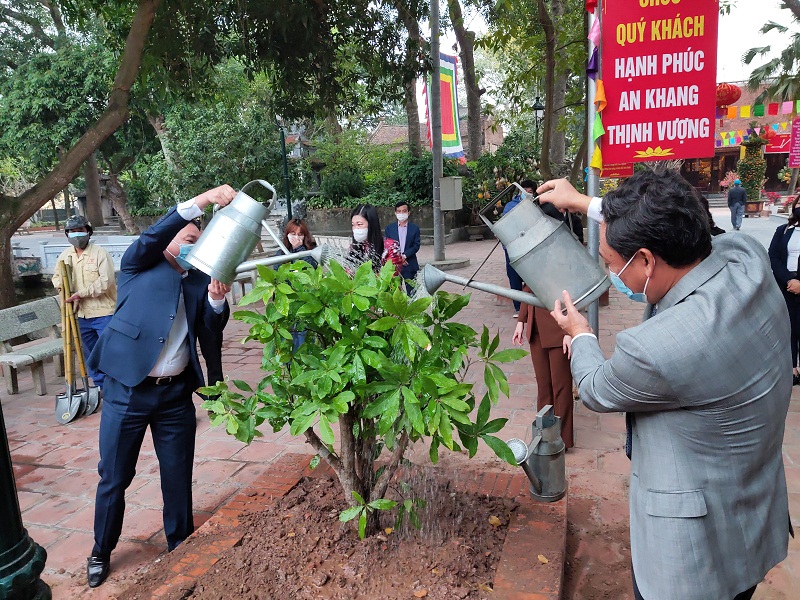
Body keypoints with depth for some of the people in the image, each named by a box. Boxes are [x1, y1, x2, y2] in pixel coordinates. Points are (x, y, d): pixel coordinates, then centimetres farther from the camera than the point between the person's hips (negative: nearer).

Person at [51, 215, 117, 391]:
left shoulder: (100, 253, -10)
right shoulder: (65, 256, 9)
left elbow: (106, 281, -18)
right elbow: (56, 277, 21)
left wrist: (81, 293, -19)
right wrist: (62, 286, -3)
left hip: (103, 312, -6)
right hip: (82, 314, 7)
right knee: (90, 354, 15)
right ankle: (100, 386, 27)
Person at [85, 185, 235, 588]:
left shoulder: (198, 282, 9)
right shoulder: (139, 266, 2)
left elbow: (212, 332, -1)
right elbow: (153, 235, -17)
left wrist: (216, 299, -21)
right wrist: (201, 201, -28)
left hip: (176, 393, 3)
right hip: (127, 389, -2)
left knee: (178, 475, 11)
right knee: (114, 477, 10)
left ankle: (180, 546, 32)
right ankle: (101, 552, 33)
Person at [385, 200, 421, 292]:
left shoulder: (414, 228, 5)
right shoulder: (389, 228, 8)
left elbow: (416, 246, -2)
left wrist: (404, 256, -16)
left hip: (410, 266, 0)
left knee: (412, 291, 1)